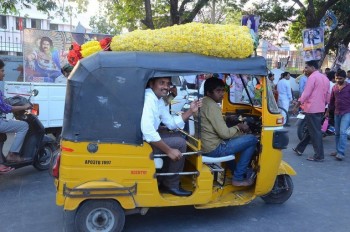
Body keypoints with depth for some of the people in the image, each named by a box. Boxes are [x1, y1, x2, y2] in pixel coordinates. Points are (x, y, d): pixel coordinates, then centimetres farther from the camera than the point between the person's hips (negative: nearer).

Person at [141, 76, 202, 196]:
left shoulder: (159, 100, 10)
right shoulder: (148, 99, -23)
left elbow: (171, 123, 15)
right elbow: (148, 132, -32)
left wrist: (190, 111, 3)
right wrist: (168, 151, -23)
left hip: (147, 137, 11)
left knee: (177, 137, 17)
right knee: (179, 143, -11)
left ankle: (162, 181, 21)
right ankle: (171, 185, 7)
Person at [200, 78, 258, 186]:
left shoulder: (203, 103, 11)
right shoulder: (212, 106, -19)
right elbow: (224, 134, -20)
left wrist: (236, 127, 9)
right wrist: (238, 127, -2)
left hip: (204, 145, 10)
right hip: (213, 149, -10)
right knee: (252, 139, -6)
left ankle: (235, 171, 36)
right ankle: (238, 178, 4)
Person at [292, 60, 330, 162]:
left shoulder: (312, 77, -13)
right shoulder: (325, 78, 14)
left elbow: (306, 94, -17)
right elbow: (327, 96, 17)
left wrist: (296, 105, -11)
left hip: (311, 109, -9)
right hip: (320, 109, 9)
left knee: (315, 132, -4)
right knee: (310, 130, 16)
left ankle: (319, 156, -1)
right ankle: (300, 149, 28)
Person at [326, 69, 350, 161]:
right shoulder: (334, 87, 9)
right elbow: (331, 100, 17)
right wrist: (328, 111, 19)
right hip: (337, 113, 6)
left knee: (342, 132, -16)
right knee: (337, 133, 11)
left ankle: (341, 153, -15)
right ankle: (338, 151, 22)